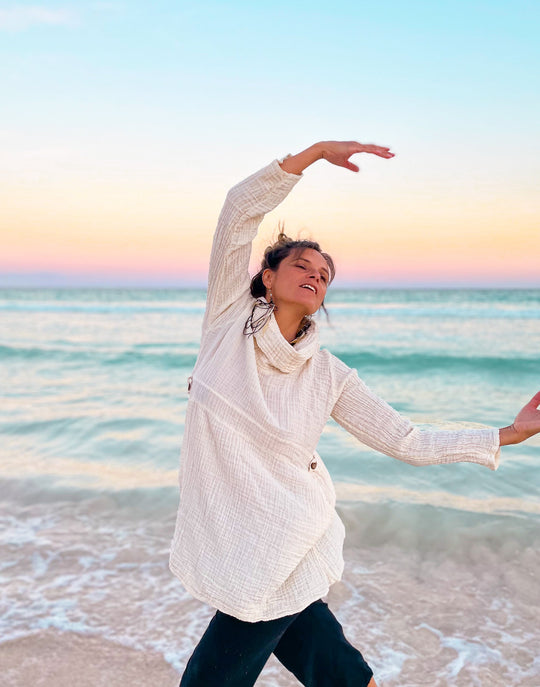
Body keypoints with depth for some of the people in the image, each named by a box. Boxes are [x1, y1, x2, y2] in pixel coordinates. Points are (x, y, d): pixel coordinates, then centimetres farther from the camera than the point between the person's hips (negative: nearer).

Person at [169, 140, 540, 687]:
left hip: (277, 556, -2)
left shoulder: (328, 375, -3)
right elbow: (241, 209, -10)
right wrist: (317, 151, -13)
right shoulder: (231, 318, -3)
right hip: (222, 539, 2)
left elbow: (408, 442, 1)